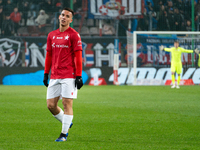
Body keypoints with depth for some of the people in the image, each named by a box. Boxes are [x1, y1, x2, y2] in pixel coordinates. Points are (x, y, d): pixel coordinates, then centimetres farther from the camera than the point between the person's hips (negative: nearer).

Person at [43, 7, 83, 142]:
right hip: (54, 77, 6)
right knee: (51, 105, 3)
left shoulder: (74, 35, -4)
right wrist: (46, 74, 15)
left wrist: (79, 76, -12)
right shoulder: (52, 35, 13)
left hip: (69, 76, -6)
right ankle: (67, 123, 26)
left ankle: (64, 134, 0)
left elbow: (78, 56, -7)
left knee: (67, 104, -7)